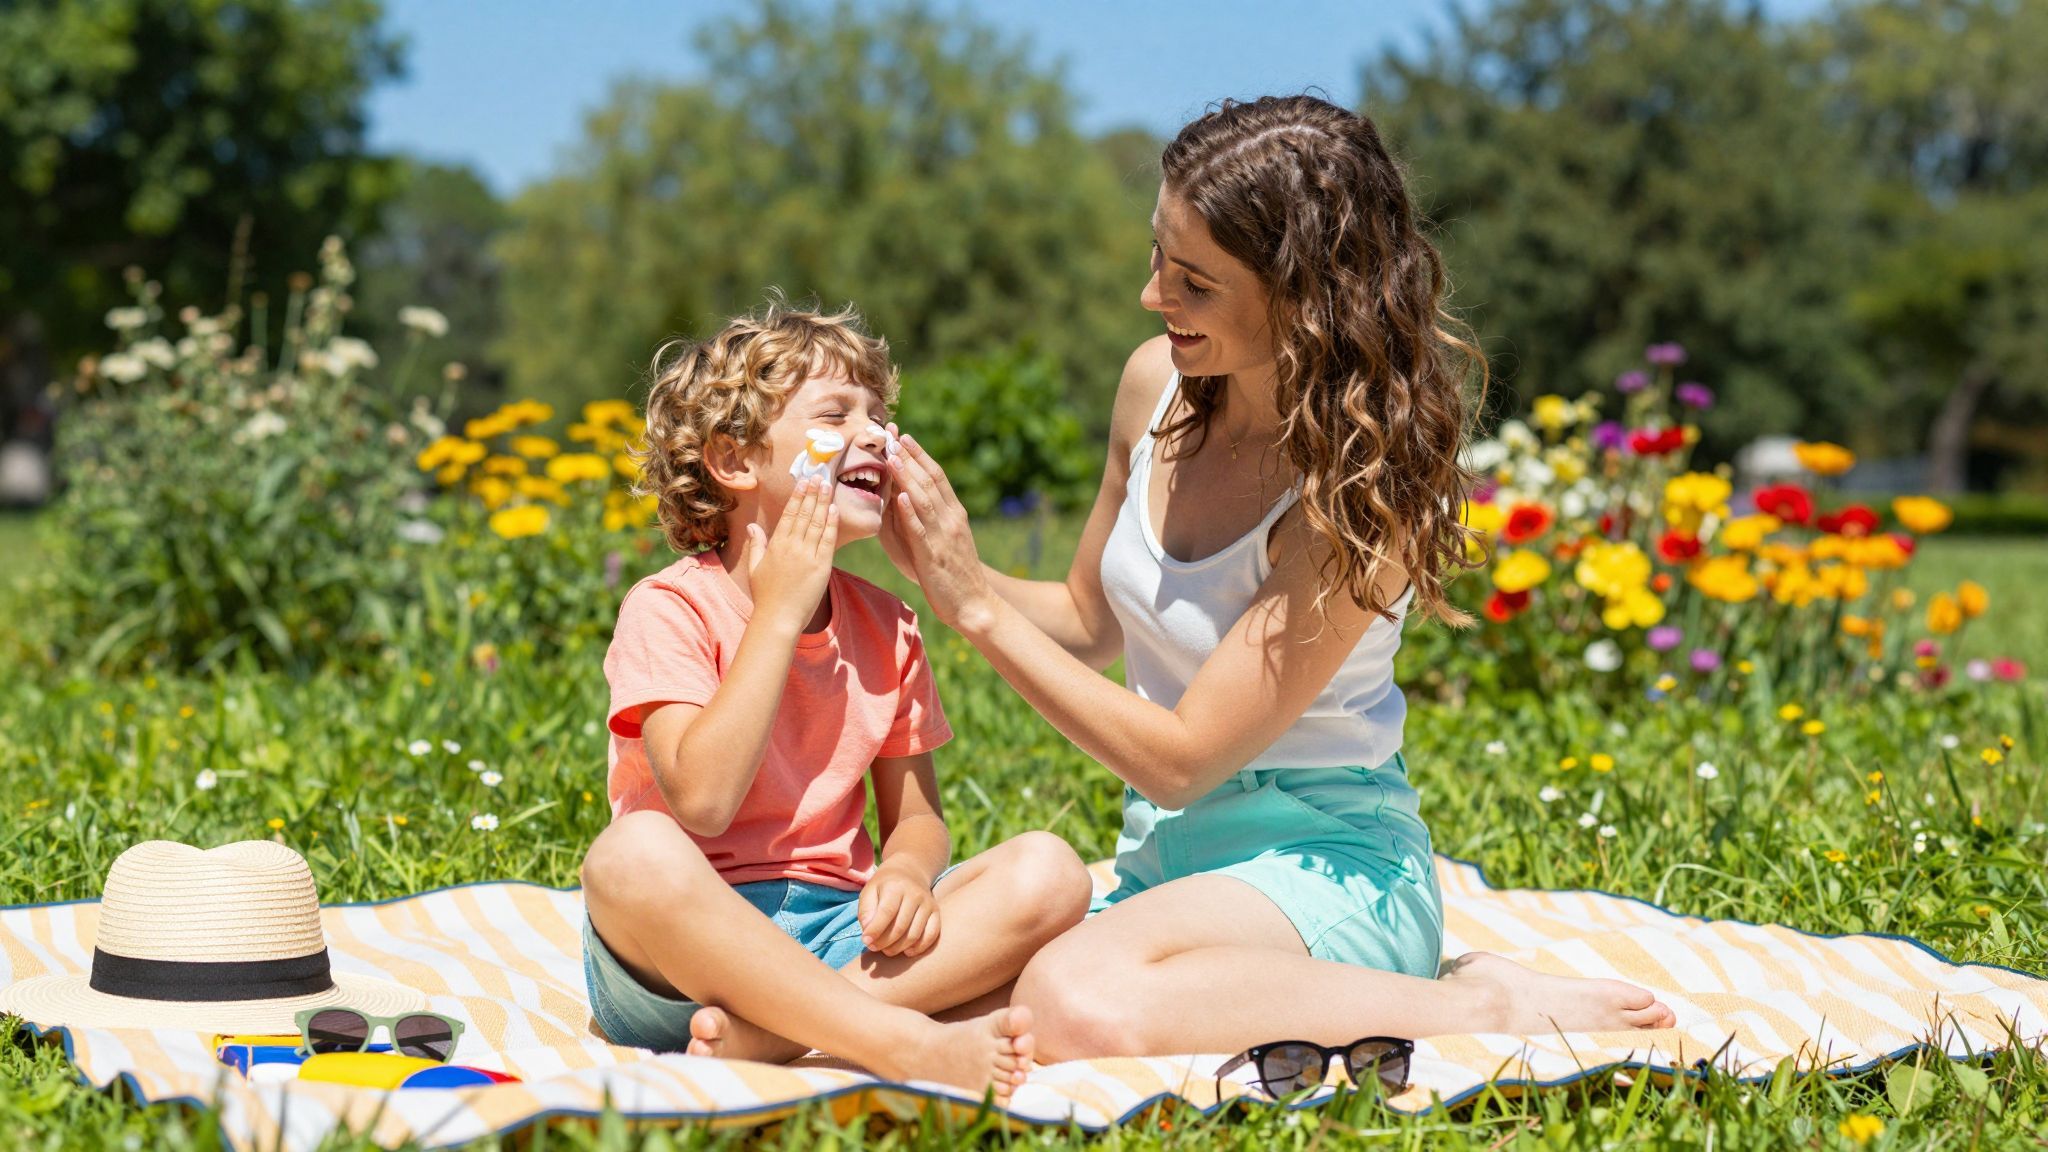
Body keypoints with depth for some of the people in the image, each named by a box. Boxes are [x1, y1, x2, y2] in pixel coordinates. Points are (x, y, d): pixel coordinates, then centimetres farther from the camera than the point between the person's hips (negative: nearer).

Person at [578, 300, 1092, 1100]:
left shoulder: (884, 627, 10)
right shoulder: (668, 609, -6)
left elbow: (917, 817, 12)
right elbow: (702, 799, -21)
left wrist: (906, 873, -14)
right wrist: (780, 613, -15)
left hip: (835, 931, 5)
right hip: (690, 945, -5)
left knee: (1048, 871, -16)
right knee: (633, 853, -37)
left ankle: (762, 1034, -29)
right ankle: (907, 1045, -35)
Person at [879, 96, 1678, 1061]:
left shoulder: (1356, 494, -22)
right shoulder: (1159, 383, -1)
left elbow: (1179, 759, -20)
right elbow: (1090, 620, 14)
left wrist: (976, 609, -18)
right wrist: (946, 571, -5)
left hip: (1323, 866, -8)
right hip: (1165, 854, 8)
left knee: (1077, 1006, -37)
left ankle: (1478, 1004, -15)